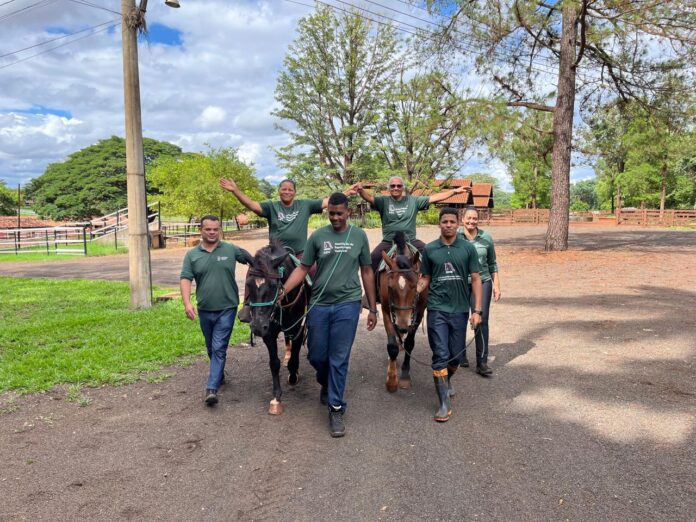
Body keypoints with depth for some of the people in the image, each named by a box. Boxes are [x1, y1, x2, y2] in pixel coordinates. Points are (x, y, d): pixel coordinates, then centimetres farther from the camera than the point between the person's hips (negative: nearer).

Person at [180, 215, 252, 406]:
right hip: (204, 310, 3)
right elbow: (185, 279, -6)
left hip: (226, 309, -3)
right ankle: (219, 374, 41)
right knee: (211, 348, 19)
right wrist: (187, 303, -20)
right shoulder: (192, 255, 0)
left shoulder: (231, 250, -3)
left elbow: (253, 261, 6)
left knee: (219, 348, -7)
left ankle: (212, 388, -7)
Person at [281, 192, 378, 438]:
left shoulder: (359, 236, 3)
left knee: (339, 358, 2)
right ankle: (326, 384, 43)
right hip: (319, 304, 1)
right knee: (316, 355, 10)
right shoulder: (317, 236, 1)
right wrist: (283, 291, -14)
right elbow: (303, 268, 2)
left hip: (347, 305, -1)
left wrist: (372, 309, 6)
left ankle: (336, 408, 15)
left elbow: (367, 272, 8)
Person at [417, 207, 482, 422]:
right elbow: (425, 278, 8)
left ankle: (445, 381, 42)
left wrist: (477, 310, -5)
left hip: (460, 310, 1)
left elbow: (476, 279, 1)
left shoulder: (468, 248, 1)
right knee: (440, 356, -3)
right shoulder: (429, 249, 2)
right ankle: (444, 404, 4)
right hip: (437, 310, -1)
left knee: (455, 356, 11)